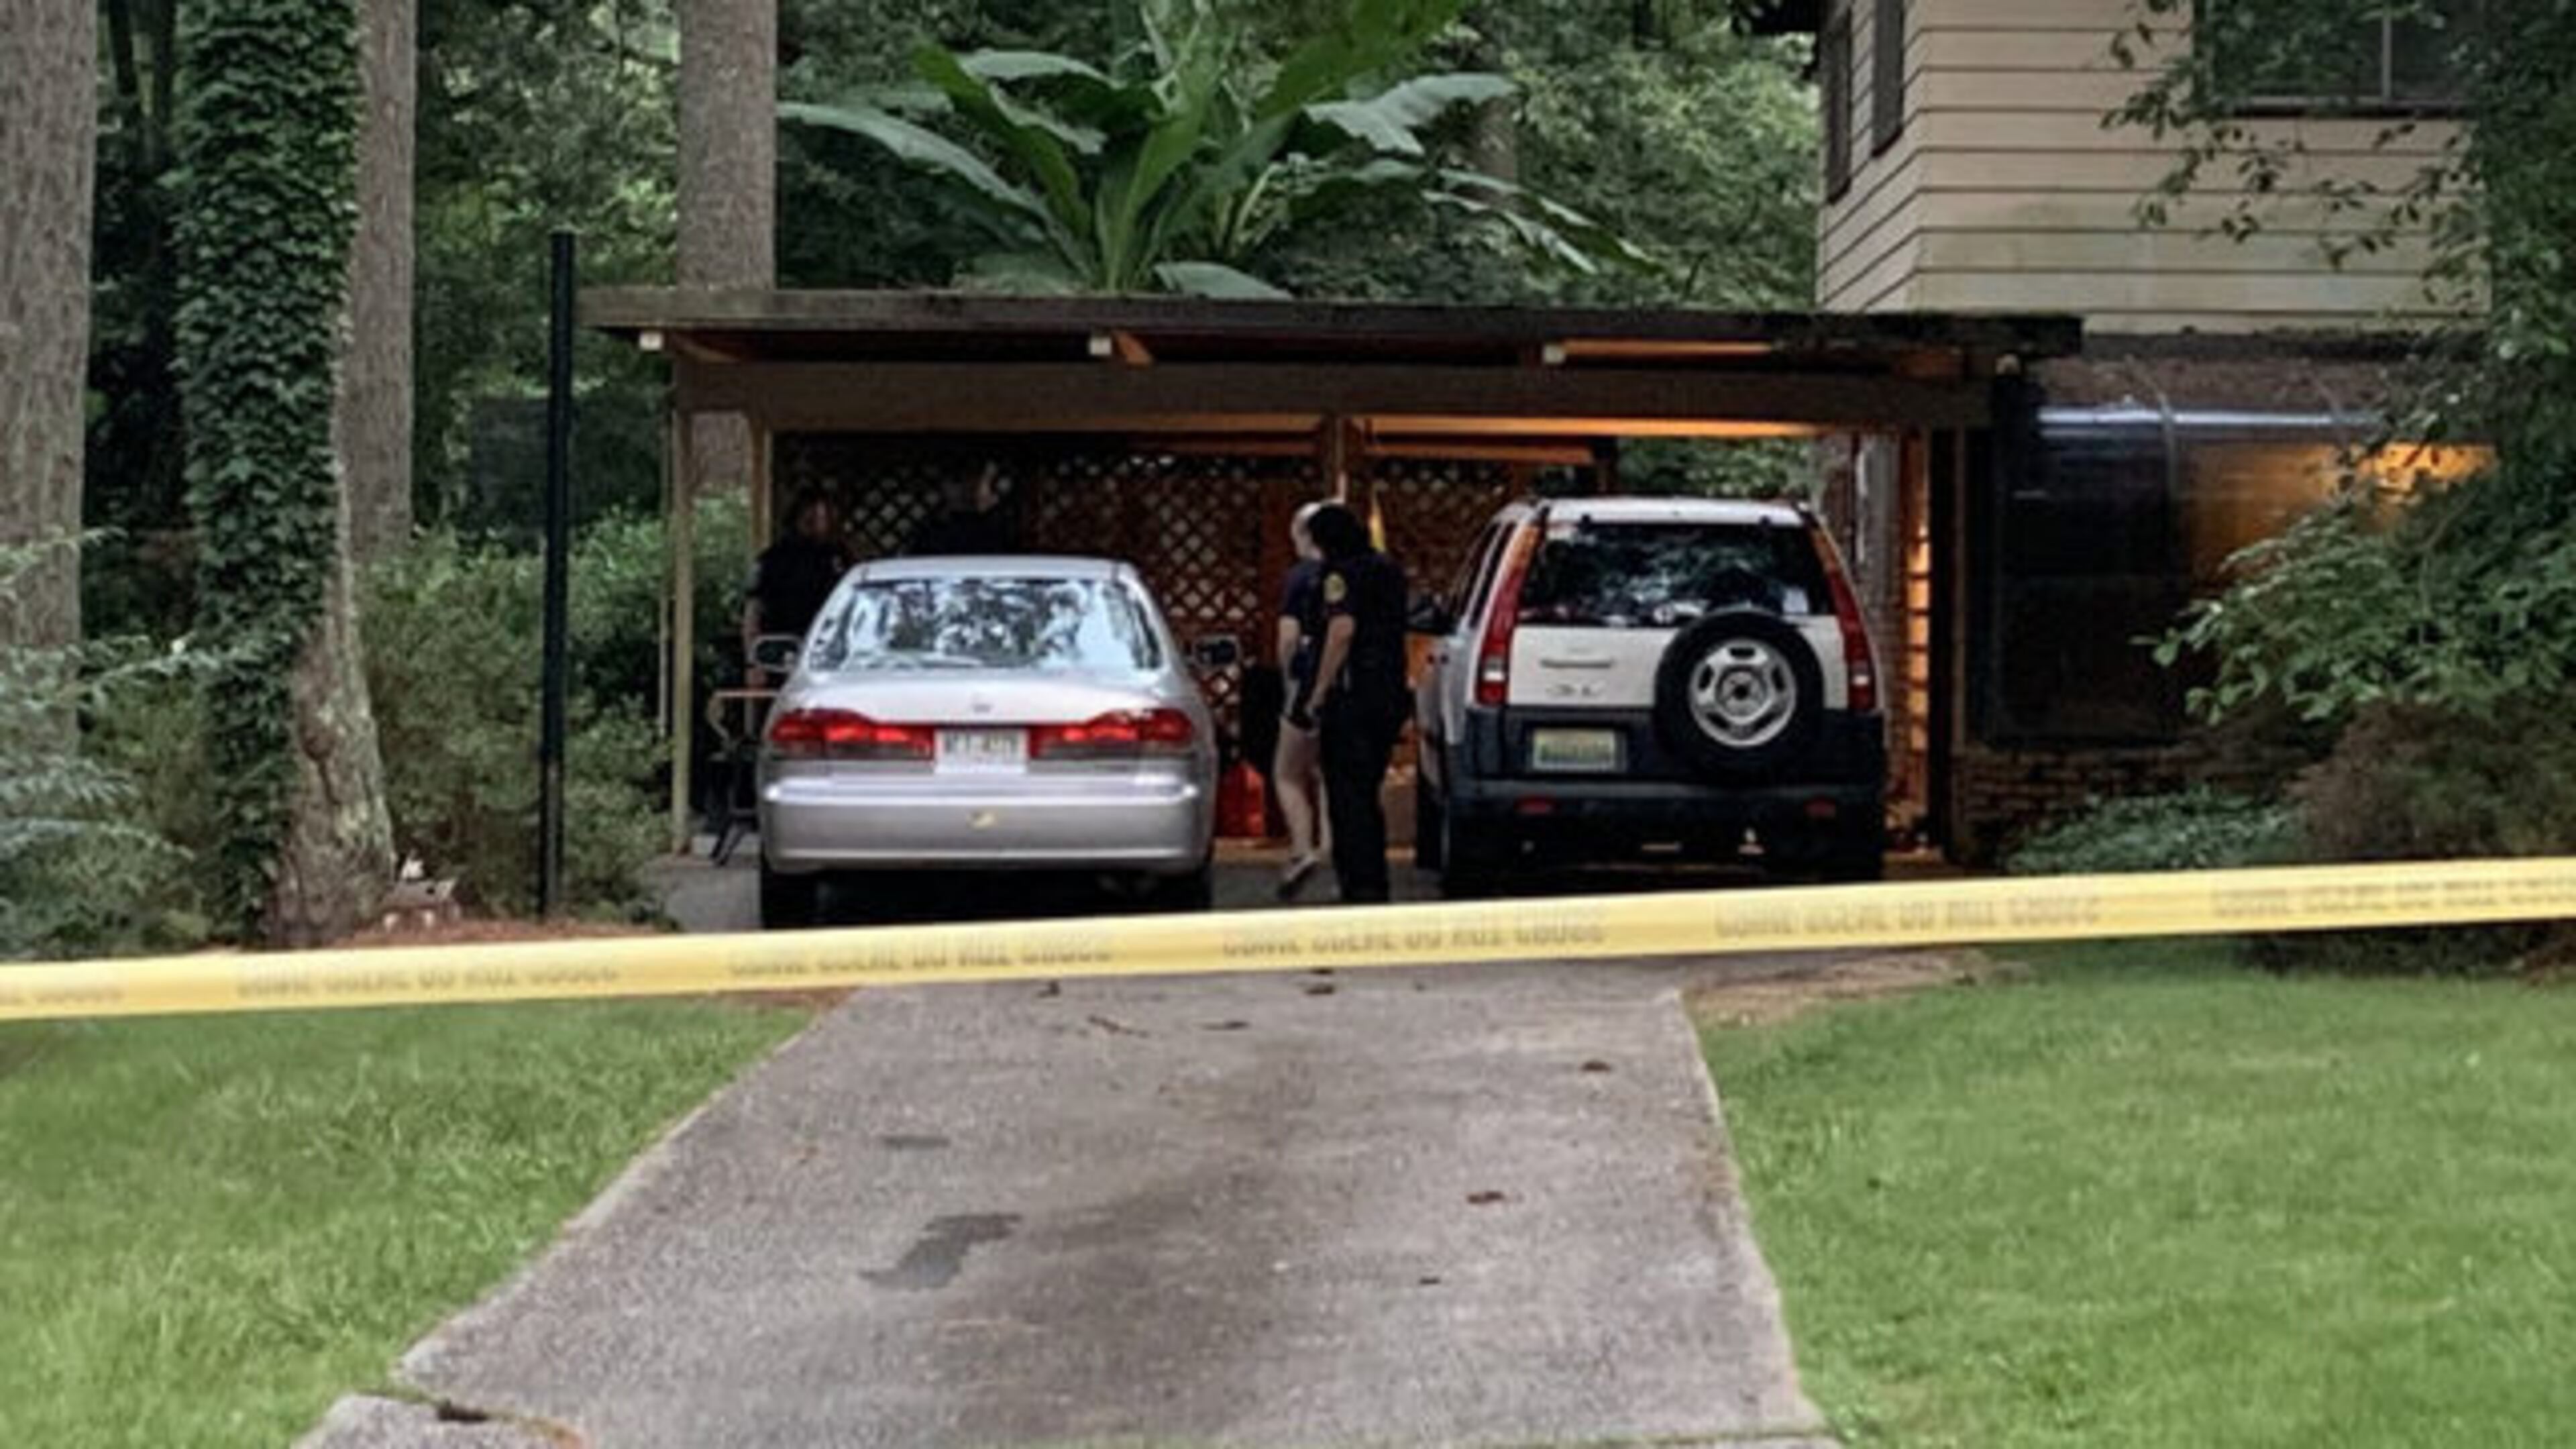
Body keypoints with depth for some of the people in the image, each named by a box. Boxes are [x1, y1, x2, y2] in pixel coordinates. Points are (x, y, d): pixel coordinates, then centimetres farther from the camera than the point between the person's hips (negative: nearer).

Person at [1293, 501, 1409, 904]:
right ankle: (1375, 884, 18)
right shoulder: (1390, 570, 17)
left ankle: (1361, 887, -9)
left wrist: (1320, 692, -18)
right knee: (1368, 794, 16)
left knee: (1347, 796, -5)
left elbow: (1342, 630, -22)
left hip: (1353, 694, -8)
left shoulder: (1341, 572, -10)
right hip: (1391, 693, 9)